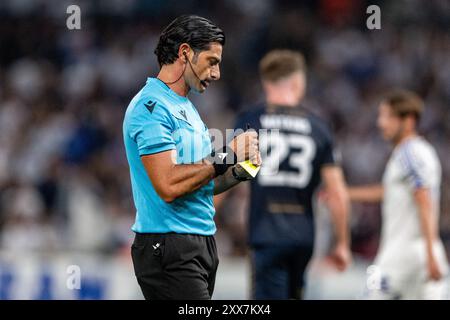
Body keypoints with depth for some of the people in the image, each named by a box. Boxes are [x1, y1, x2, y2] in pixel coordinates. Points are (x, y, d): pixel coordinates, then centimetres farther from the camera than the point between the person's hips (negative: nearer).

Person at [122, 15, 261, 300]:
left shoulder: (187, 108, 20)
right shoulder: (152, 106, -12)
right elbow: (169, 186, -22)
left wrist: (237, 173, 5)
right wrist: (225, 156, -14)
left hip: (203, 243, 10)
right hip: (170, 247, -10)